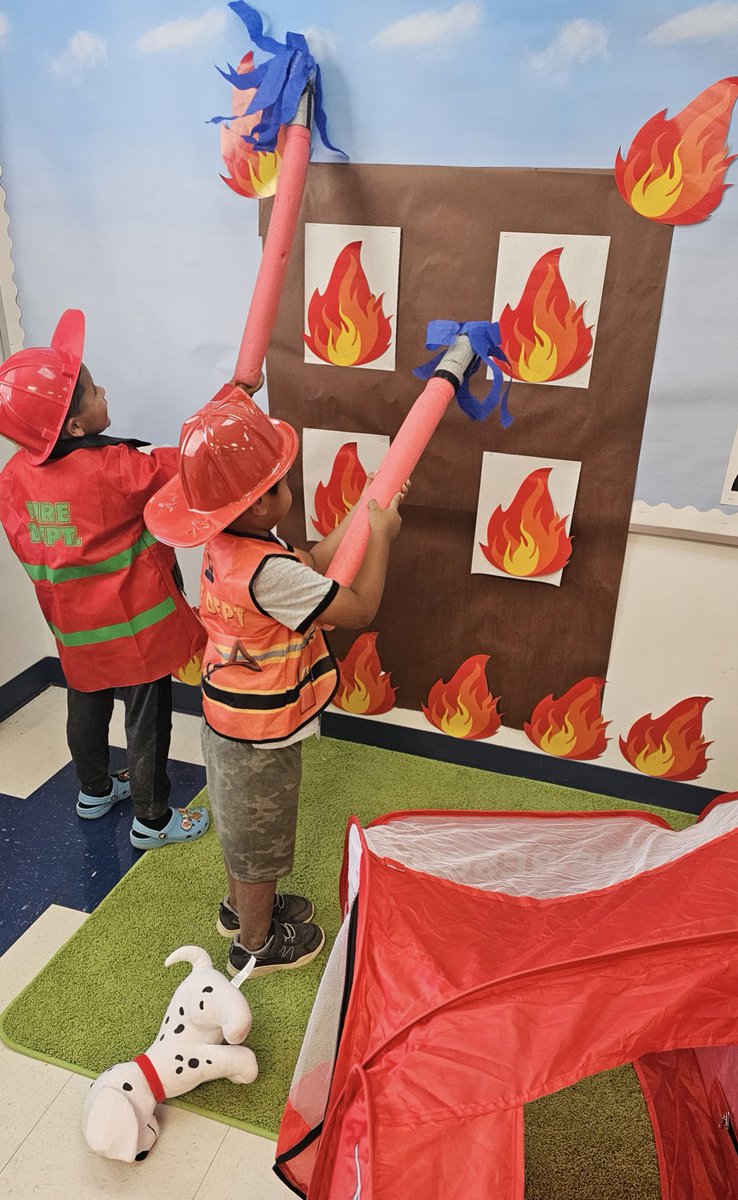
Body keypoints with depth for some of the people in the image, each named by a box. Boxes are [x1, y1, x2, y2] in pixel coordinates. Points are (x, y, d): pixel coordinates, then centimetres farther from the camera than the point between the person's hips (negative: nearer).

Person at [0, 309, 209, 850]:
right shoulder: (114, 469, -28)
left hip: (74, 628, 7)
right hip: (134, 626, -7)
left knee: (87, 707, 25)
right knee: (147, 719, 10)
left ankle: (95, 790, 48)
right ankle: (152, 819, 27)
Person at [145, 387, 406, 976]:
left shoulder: (226, 542, -7)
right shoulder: (267, 571, -35)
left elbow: (311, 566, 1)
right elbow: (360, 607, -27)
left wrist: (363, 511, -2)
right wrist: (380, 535, -15)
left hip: (228, 717, 8)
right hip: (261, 734, -8)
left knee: (240, 823, 29)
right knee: (260, 837, 16)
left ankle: (243, 905, 54)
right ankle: (255, 943, 40)